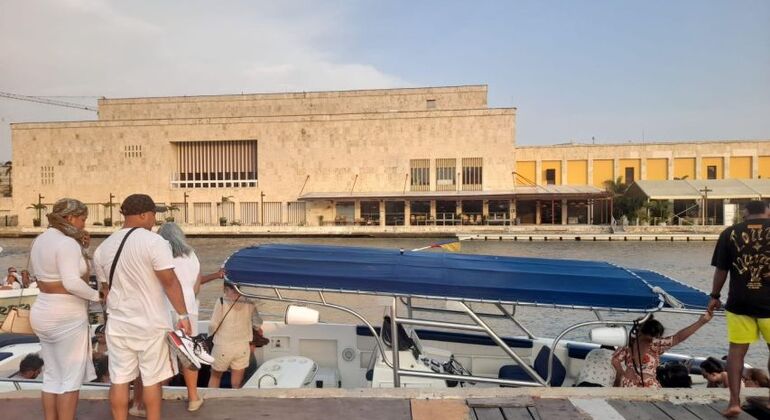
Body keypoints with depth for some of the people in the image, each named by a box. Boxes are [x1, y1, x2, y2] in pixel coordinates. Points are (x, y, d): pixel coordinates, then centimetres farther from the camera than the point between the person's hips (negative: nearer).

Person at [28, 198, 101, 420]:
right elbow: (72, 282, -27)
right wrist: (97, 295, -14)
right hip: (67, 315, -9)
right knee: (71, 377, 2)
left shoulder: (40, 240, 10)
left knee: (52, 375, 16)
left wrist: (81, 249, 5)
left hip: (44, 311, 9)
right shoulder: (67, 243, -19)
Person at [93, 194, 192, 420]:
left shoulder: (102, 249, 6)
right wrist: (183, 315, -11)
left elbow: (106, 288, 13)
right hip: (152, 323, -5)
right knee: (152, 380, 8)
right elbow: (170, 282, -17)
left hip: (118, 323, 5)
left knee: (119, 380, 11)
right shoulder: (154, 242, -15)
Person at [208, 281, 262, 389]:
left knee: (215, 376, 22)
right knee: (237, 384, 10)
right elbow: (258, 324, 4)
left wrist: (210, 332, 9)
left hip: (223, 347, -2)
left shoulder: (222, 301, -11)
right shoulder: (249, 302, -3)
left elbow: (213, 325, -12)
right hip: (243, 347, 2)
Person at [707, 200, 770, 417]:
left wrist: (715, 297, 13)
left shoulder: (730, 233, 0)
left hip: (739, 302, 0)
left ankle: (734, 401, 8)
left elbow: (721, 270, 2)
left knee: (736, 350, 9)